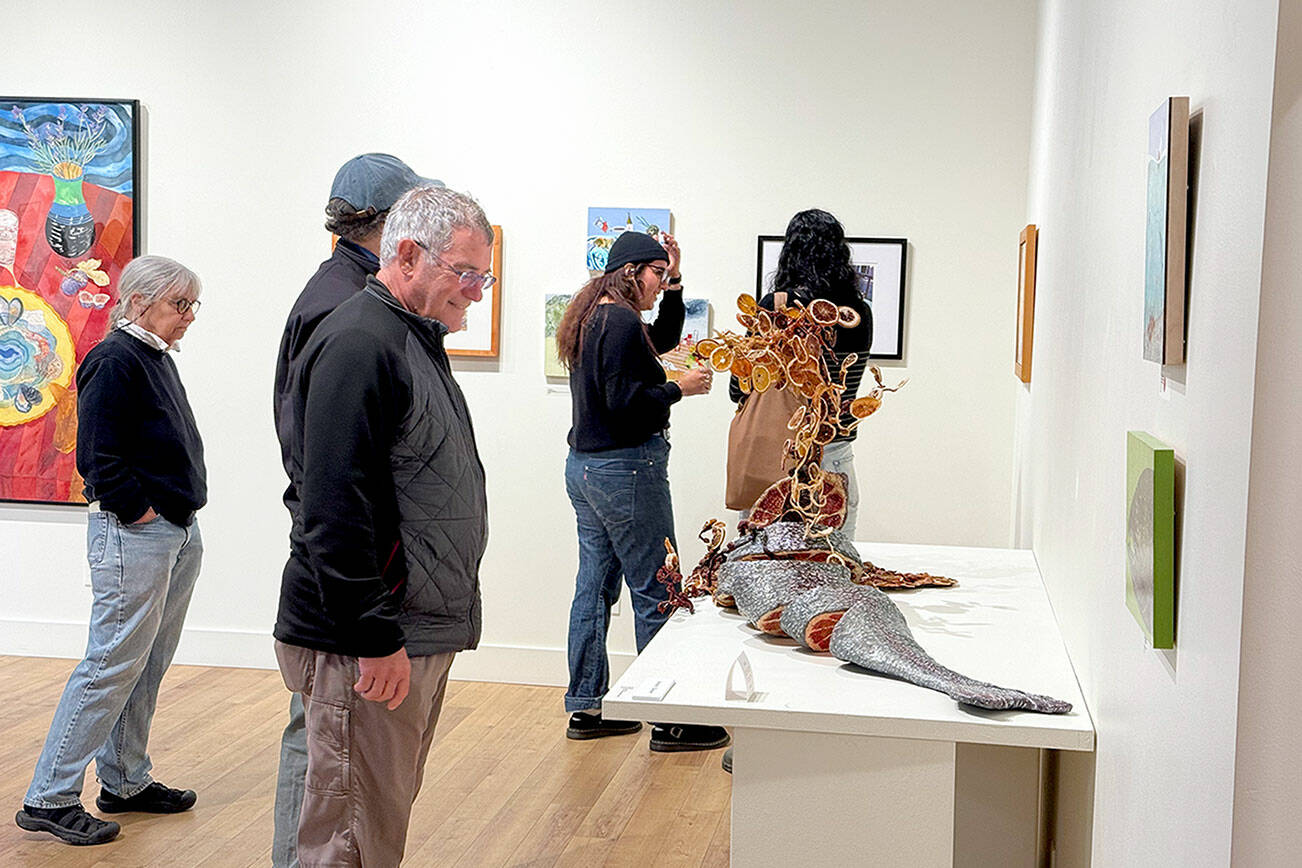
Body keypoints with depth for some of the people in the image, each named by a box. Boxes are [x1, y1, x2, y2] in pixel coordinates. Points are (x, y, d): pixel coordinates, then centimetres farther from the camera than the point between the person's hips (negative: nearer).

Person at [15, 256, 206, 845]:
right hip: (132, 537, -10)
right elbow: (99, 458, -19)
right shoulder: (114, 361, -14)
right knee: (113, 664, -7)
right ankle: (49, 799, 2)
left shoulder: (158, 359, 15)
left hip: (176, 533, 10)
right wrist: (141, 513, -15)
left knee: (148, 667, 15)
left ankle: (125, 781, 26)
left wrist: (182, 519, 13)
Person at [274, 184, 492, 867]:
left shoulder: (417, 337, 16)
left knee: (391, 808, 17)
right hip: (368, 645, -10)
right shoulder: (359, 343, -17)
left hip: (419, 631, 10)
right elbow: (336, 510, -23)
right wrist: (374, 639, -22)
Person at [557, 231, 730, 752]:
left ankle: (585, 709, 19)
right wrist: (679, 389, -10)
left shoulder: (592, 319, 15)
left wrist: (674, 286, 18)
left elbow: (661, 339, 29)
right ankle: (668, 722, 0)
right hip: (626, 470, -10)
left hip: (586, 468, 10)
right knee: (655, 593, -5)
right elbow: (625, 402, -22)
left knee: (595, 587, 13)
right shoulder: (620, 322, -15)